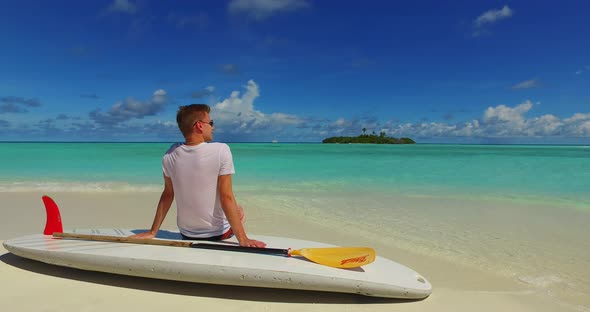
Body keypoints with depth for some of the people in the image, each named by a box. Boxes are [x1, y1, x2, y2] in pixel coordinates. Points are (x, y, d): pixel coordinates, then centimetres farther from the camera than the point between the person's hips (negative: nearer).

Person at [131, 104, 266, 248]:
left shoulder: (171, 155, -8)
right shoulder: (221, 151, -21)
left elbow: (167, 195, -1)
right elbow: (227, 198, -23)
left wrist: (152, 232, 10)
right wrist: (243, 240, -19)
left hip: (186, 234, 4)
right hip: (219, 233, -4)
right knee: (239, 211, 28)